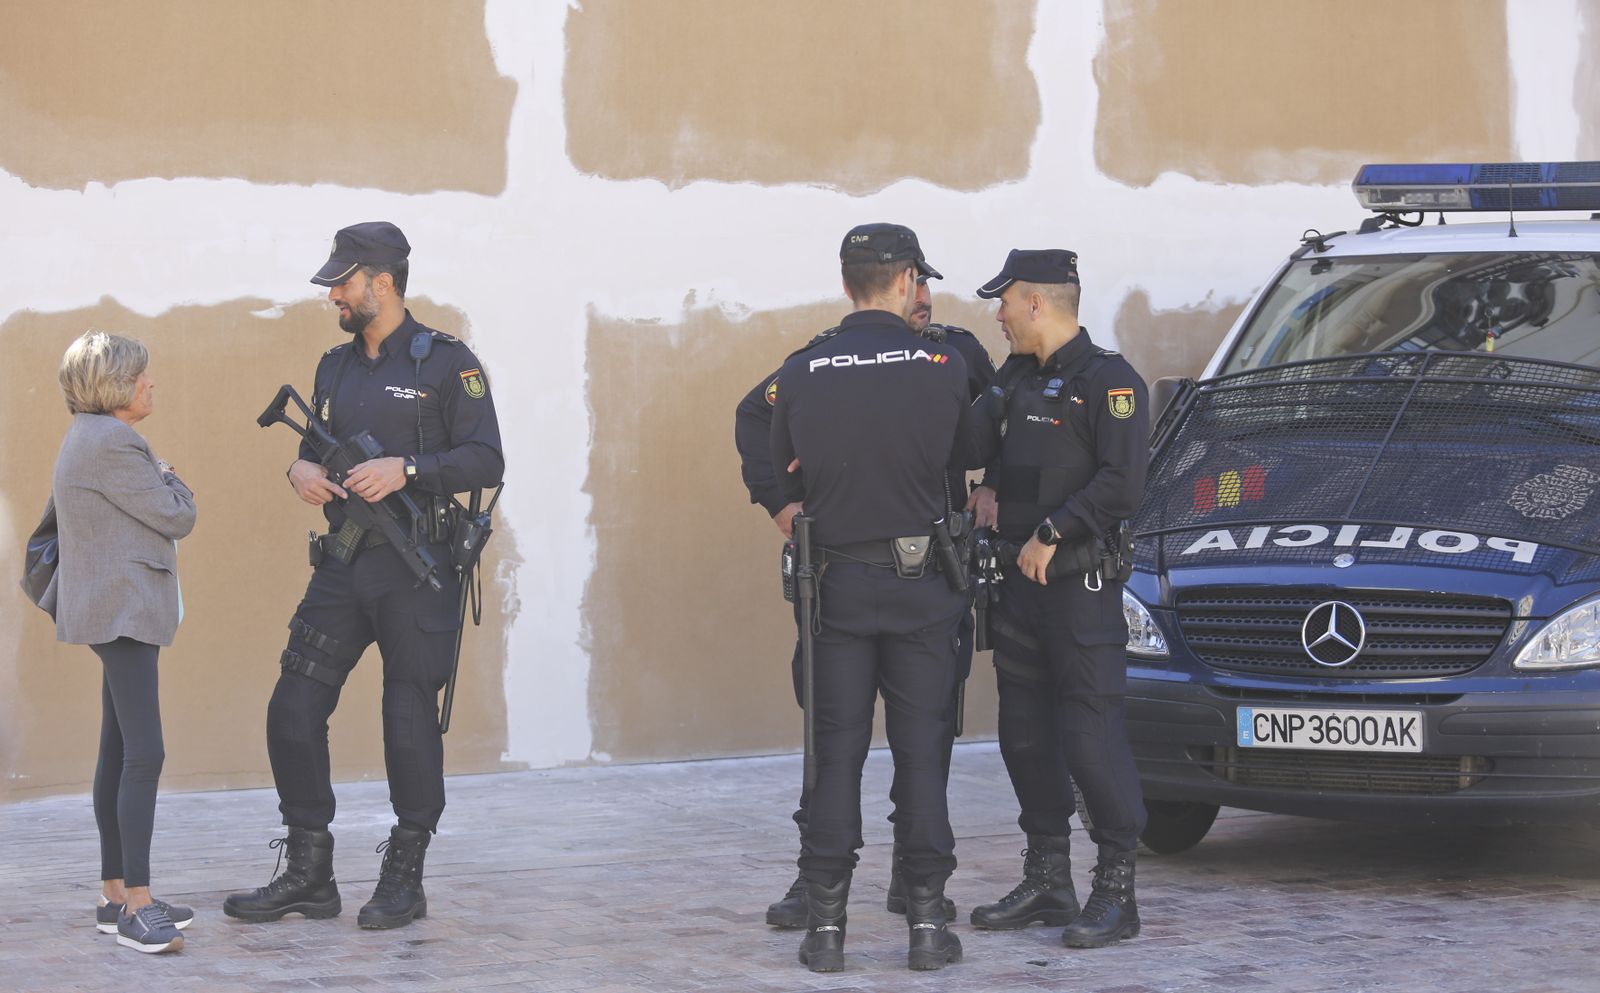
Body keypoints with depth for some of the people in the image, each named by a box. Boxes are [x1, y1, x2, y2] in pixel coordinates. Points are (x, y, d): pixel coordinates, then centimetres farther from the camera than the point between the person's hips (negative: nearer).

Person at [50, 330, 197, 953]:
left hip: (115, 613, 11)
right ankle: (137, 906, -18)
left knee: (119, 755, 13)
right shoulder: (111, 443, -16)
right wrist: (169, 479, 6)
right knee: (144, 755, -15)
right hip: (122, 613, -11)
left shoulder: (89, 438, 17)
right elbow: (177, 516, -14)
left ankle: (116, 895, 18)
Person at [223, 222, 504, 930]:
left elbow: (486, 461, -9)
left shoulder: (446, 364, -4)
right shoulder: (335, 366, 15)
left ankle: (404, 879, 11)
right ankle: (308, 876, 11)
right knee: (293, 711, 1)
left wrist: (406, 469, -20)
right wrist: (301, 469, 0)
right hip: (341, 564, 6)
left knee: (410, 723, -1)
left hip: (414, 572, -6)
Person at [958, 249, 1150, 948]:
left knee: (1091, 734, -9)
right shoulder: (1016, 378, 16)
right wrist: (990, 490, 5)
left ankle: (1115, 892, -4)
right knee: (1026, 736, 11)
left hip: (1080, 585, -8)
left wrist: (1052, 532, -16)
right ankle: (1046, 883, 19)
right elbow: (980, 443, 25)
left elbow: (1122, 483, -17)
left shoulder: (1108, 381, -9)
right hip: (1018, 583, 8)